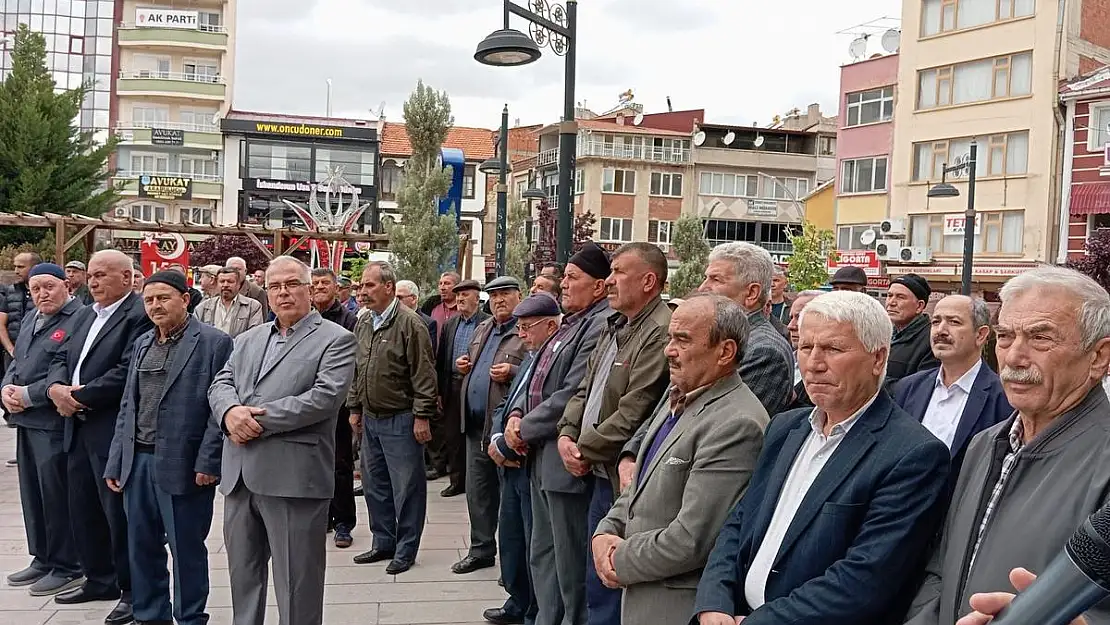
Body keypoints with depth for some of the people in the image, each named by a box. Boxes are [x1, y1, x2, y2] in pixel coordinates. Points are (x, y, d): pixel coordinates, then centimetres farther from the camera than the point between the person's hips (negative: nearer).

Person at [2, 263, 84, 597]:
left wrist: (28, 395, -16)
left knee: (57, 495, -2)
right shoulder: (32, 318, 16)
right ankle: (42, 558, 28)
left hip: (55, 422, -9)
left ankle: (66, 567, 10)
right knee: (32, 493, 16)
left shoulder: (80, 319, -14)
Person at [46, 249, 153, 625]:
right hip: (79, 428, 9)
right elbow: (62, 358, 16)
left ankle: (134, 591, 12)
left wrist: (80, 397, -15)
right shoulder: (87, 315, 16)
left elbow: (127, 372, -23)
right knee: (83, 509, 17)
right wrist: (56, 386, -6)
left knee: (119, 512, 0)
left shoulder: (140, 315, -14)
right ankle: (100, 579, 33)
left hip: (114, 431, -9)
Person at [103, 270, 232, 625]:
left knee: (186, 550, 3)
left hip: (183, 465, -6)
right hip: (138, 462, 6)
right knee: (142, 548, 13)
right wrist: (116, 463, 13)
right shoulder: (142, 344, 16)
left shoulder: (213, 343, -6)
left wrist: (207, 463, -15)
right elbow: (127, 407, 17)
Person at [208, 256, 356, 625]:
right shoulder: (248, 339, 18)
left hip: (294, 477, -6)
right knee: (242, 574, 18)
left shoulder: (335, 340, -2)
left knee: (296, 582, 2)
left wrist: (258, 419, -15)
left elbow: (325, 397, -15)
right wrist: (230, 411, -14)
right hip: (240, 475, 7)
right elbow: (220, 383, 10)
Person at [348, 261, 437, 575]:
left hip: (400, 419, -8)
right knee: (374, 484, 16)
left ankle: (406, 550, 13)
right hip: (370, 418, 8)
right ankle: (383, 543, 29)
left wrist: (422, 416, -16)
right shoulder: (363, 324, 11)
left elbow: (423, 375, -15)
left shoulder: (409, 323, -13)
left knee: (406, 487, 1)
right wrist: (355, 408, 16)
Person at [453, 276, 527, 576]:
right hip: (476, 424, 8)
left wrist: (513, 371, -26)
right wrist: (464, 366, 9)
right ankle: (481, 550, 27)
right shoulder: (482, 329, 17)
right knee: (477, 489, 14)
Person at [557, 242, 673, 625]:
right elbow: (585, 389, 17)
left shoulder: (660, 333, -19)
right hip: (600, 477, 9)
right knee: (596, 584, 19)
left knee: (616, 590, 2)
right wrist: (567, 434, 1)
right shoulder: (614, 328, 13)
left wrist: (585, 451, -11)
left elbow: (633, 413, -22)